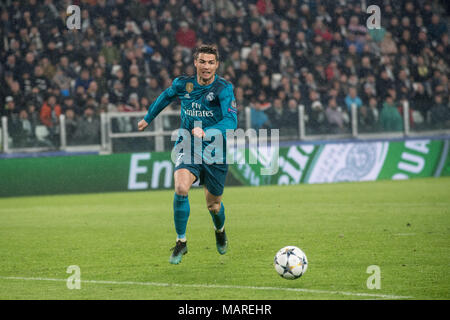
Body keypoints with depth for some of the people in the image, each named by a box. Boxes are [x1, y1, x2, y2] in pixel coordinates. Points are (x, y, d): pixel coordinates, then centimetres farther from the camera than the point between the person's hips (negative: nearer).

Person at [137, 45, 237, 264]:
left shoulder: (224, 89, -13)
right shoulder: (182, 85, -2)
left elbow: (231, 121, -25)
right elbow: (166, 96, 22)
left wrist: (205, 132, -40)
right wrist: (148, 118, 34)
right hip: (188, 148, 1)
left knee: (213, 205, 9)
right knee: (181, 188, -27)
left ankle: (220, 231, 47)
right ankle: (181, 242, -12)